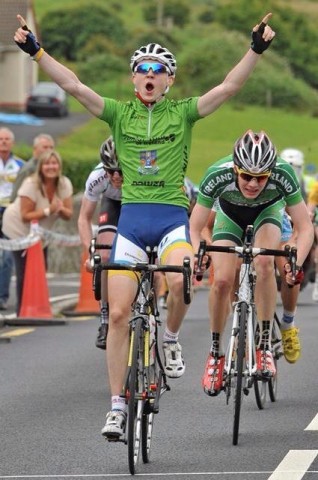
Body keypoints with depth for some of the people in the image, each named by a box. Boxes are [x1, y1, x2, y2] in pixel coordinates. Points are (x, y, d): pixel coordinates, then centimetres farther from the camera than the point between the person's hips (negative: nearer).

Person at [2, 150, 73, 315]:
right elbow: (25, 216, -27)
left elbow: (69, 214, -10)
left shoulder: (65, 184, -10)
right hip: (18, 229, -5)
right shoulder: (31, 185, -26)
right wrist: (48, 211, -34)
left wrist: (60, 209, -32)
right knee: (24, 271, -10)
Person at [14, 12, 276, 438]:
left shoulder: (183, 112, 5)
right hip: (131, 216, 1)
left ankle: (171, 339, -1)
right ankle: (118, 404, 5)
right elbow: (73, 86, -3)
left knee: (180, 280, -32)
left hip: (172, 215, -1)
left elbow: (229, 87, -6)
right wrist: (35, 51, -12)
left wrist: (256, 50, -17)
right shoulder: (119, 113, 7)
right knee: (118, 313, -4)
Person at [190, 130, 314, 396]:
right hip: (230, 215, 0)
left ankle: (265, 346, -18)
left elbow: (305, 227, -29)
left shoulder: (283, 174, -37)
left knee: (264, 263, -29)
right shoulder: (217, 175, -37)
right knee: (223, 280, -19)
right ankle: (216, 352, 2)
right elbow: (194, 229, -29)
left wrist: (297, 264, -46)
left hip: (266, 212, 0)